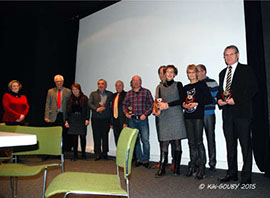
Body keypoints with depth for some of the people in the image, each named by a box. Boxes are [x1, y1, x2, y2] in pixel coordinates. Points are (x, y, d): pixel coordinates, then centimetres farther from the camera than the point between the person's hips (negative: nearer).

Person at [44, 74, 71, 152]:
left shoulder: (68, 91, 6)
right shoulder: (50, 91, 11)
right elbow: (47, 105, 8)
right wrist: (46, 116, -2)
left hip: (64, 116, -1)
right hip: (53, 116, 1)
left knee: (64, 135, 2)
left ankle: (63, 151, 12)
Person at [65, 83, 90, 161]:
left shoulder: (84, 98, 2)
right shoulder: (70, 99, 8)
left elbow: (87, 109, -1)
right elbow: (67, 110, 8)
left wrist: (87, 119, -10)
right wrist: (66, 120, 1)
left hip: (82, 120, -1)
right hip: (73, 120, 2)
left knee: (83, 137, 4)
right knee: (74, 138, 3)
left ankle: (83, 154, 18)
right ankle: (75, 155, 12)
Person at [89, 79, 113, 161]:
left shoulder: (110, 94, 10)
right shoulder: (93, 94, 12)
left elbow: (112, 106, 6)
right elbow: (89, 103, 1)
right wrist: (96, 109, -15)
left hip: (106, 118, 0)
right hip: (96, 118, 1)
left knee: (105, 136, 5)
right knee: (96, 136, 2)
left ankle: (105, 153, 17)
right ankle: (97, 154, 11)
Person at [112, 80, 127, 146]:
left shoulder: (126, 95, -5)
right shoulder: (114, 95, 16)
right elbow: (112, 108, 16)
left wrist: (125, 122, -16)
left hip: (122, 121, -6)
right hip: (115, 121, 6)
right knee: (117, 141, 10)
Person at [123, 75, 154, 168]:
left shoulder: (146, 92, 3)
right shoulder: (129, 93, 12)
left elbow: (151, 105, 0)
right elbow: (124, 105, 19)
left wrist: (145, 114, -11)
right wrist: (126, 113, 1)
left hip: (143, 119, -3)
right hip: (132, 120, 3)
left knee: (145, 140, -4)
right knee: (135, 140, 9)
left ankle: (145, 160, 12)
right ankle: (139, 159, 22)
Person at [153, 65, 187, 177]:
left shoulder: (178, 85, 6)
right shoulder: (161, 87, 16)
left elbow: (182, 100, -4)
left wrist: (168, 105, -11)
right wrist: (157, 109, -3)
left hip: (176, 116, -2)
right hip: (164, 118, 2)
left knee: (177, 142, 1)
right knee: (164, 142, 0)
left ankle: (177, 168, 12)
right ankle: (162, 169, 4)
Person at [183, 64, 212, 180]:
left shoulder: (201, 85, 1)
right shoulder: (186, 87, 16)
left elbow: (209, 100, -5)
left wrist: (196, 103, -13)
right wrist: (184, 104, 2)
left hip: (198, 116, -5)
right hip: (188, 116, 5)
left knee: (198, 142, -4)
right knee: (191, 142, 9)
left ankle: (201, 167, 5)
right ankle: (192, 165, 18)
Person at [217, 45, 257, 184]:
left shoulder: (246, 70, 1)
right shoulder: (222, 73, 20)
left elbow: (253, 88, -8)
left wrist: (236, 99, -17)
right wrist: (219, 99, 2)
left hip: (242, 112, -6)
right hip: (227, 112, 6)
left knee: (245, 145, -1)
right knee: (230, 144, 11)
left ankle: (246, 176, 10)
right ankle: (232, 173, 22)